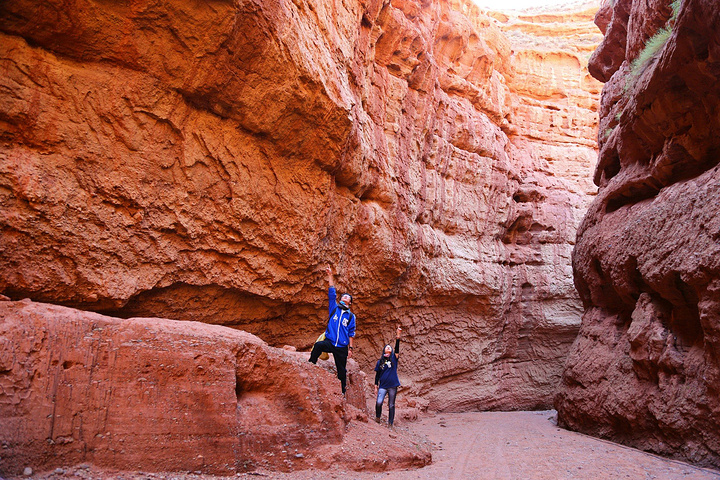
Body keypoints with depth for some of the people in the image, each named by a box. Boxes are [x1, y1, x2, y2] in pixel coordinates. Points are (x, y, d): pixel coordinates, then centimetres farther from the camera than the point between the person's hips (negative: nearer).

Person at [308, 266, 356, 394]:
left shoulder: (351, 316, 10)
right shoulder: (334, 308, 10)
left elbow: (351, 333, 9)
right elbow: (332, 293, 4)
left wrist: (350, 348, 3)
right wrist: (330, 276, -1)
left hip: (342, 347, 0)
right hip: (329, 341, 0)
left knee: (342, 370, 4)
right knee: (318, 345, -33)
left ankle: (342, 392, 16)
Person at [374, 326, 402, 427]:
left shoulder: (394, 358, 7)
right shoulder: (380, 361, 10)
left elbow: (397, 348, -8)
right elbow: (377, 375, 13)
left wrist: (397, 338, -21)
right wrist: (376, 387, 10)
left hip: (392, 386, 0)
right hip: (382, 386, 0)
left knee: (391, 405, 3)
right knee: (379, 402, -17)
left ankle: (390, 422, 13)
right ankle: (377, 417, 6)